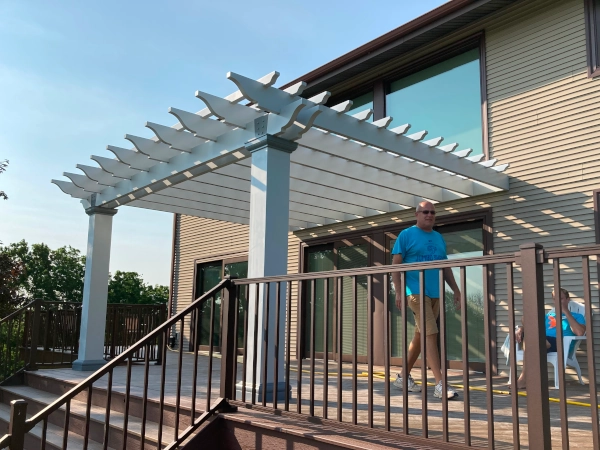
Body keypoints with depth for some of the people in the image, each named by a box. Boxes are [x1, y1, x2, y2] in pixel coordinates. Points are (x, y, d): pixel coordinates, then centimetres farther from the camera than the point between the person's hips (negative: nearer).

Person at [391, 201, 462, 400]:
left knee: (420, 336, 12)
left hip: (436, 293, 7)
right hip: (416, 292, -7)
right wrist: (398, 291, -13)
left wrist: (456, 290, 12)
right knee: (431, 335, -12)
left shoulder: (439, 238, 17)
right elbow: (395, 264, -5)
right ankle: (440, 384, -10)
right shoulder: (407, 235, -1)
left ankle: (403, 376, 24)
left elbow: (446, 267, 20)